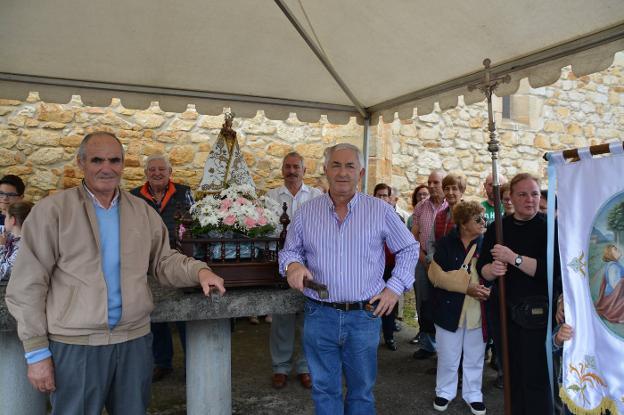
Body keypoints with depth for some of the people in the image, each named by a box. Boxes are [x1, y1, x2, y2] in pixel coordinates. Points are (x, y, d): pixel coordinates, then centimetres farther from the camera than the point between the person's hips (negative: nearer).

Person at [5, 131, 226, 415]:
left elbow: (162, 261, 11)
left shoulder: (143, 212, 6)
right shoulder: (52, 211, -7)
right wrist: (37, 351, -7)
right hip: (75, 344, -3)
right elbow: (27, 286, -6)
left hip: (135, 339, 4)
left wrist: (199, 271, -8)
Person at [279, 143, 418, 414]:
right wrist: (293, 264, -12)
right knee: (324, 390, 13)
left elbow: (409, 249, 8)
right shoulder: (306, 212, 2)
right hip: (319, 316, 1)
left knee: (362, 391, 15)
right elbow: (289, 250, 12)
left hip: (365, 316, -1)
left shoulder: (381, 211, -1)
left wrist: (395, 287, -2)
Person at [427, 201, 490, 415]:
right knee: (448, 356, 11)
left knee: (474, 356, 14)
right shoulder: (445, 243, -7)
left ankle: (473, 394, 32)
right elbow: (435, 274, -14)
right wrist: (467, 287, -21)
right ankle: (445, 392, 31)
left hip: (477, 310, 2)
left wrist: (489, 289, -18)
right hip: (450, 309, -2)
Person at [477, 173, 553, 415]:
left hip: (537, 313, -4)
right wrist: (492, 270, -18)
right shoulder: (497, 228, 5)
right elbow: (482, 268, 3)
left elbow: (552, 269, -19)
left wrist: (514, 258, -22)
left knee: (536, 377, 2)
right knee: (512, 374, 17)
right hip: (506, 311, 4)